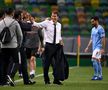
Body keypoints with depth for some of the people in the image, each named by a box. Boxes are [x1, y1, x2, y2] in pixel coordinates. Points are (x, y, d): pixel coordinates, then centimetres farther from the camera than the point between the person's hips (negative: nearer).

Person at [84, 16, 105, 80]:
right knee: (98, 62, 9)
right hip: (94, 47, 9)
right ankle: (100, 76, 13)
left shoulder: (100, 29, -11)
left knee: (94, 60, -18)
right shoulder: (93, 29, 16)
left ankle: (96, 75, -15)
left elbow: (103, 39, -15)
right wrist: (88, 47, 15)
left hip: (98, 47, -9)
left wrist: (102, 48, -21)